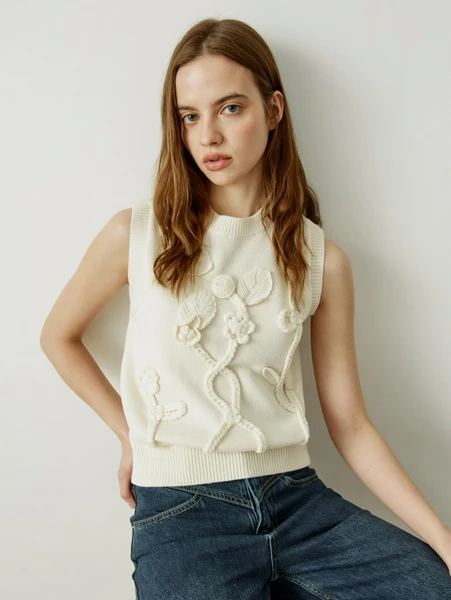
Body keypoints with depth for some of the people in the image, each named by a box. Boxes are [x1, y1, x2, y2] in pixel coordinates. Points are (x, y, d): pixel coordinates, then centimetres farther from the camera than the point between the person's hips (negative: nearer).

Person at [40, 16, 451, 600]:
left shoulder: (322, 261, 2)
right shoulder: (136, 235, -1)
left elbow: (350, 425, 3)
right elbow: (58, 337, 14)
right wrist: (131, 433, 8)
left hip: (297, 496, 2)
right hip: (178, 507, -1)